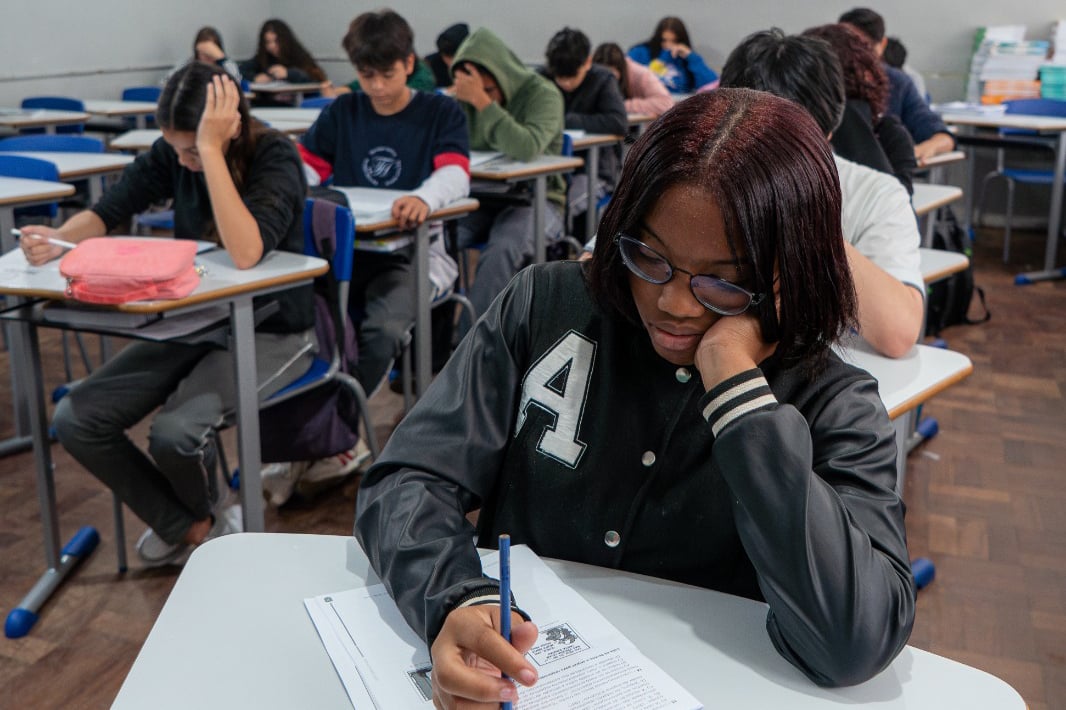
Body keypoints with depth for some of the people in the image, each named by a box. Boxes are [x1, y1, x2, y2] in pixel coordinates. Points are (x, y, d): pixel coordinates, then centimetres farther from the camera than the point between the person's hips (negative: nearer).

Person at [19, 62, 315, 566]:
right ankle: (187, 525, 11)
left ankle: (202, 513, 9)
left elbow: (245, 253, -35)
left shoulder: (274, 157, -19)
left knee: (175, 431, -30)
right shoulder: (173, 154, -3)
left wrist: (211, 150, -34)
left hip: (271, 332, -6)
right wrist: (58, 239, -19)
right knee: (74, 420, -10)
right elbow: (109, 210, 3)